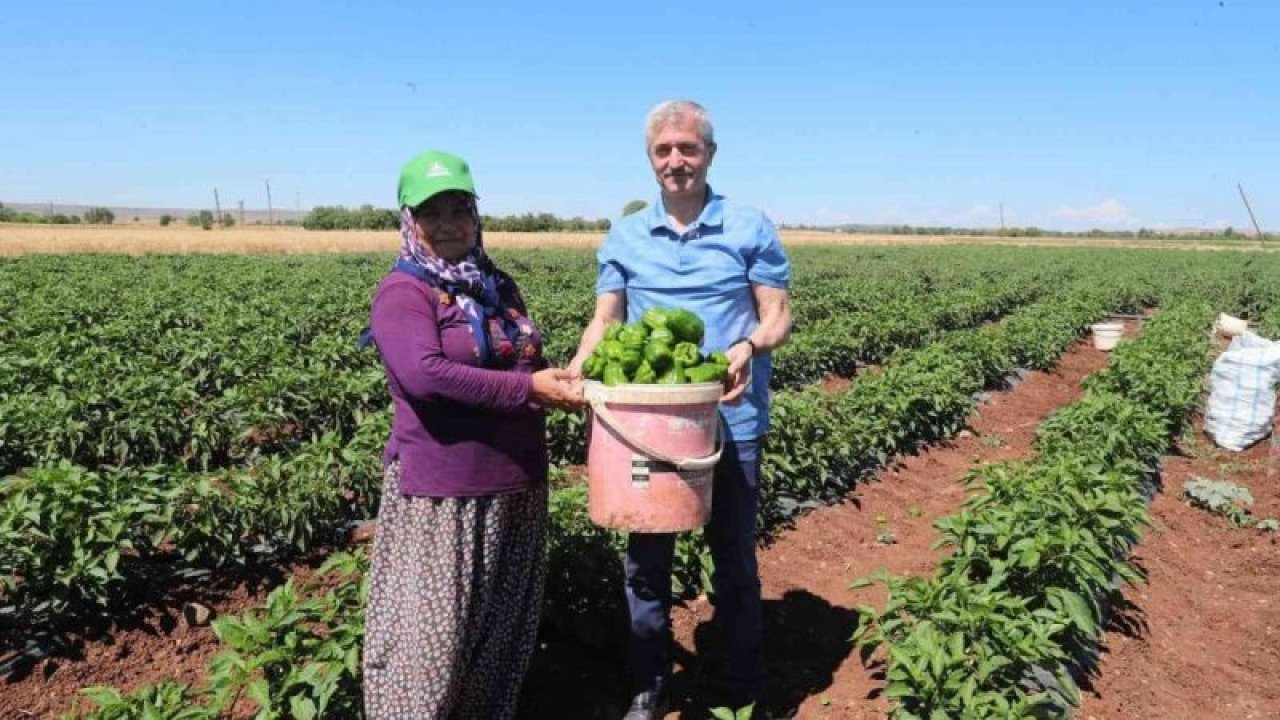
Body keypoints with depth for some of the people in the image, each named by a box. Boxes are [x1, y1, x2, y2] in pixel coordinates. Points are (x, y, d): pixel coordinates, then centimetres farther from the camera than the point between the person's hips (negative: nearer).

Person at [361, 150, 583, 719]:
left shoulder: (497, 286, 12)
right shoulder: (402, 292, -10)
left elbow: (529, 363, 22)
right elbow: (424, 373, -25)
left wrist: (560, 384, 0)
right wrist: (527, 388, -23)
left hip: (517, 482, 7)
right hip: (442, 490, -7)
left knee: (502, 624, 19)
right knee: (431, 634, 1)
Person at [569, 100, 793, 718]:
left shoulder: (751, 229, 0)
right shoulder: (624, 237, 7)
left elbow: (778, 316, -3)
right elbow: (604, 319, 4)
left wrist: (751, 347, -25)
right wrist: (577, 369, -16)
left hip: (730, 421, -2)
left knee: (734, 557, 12)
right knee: (645, 557, 13)